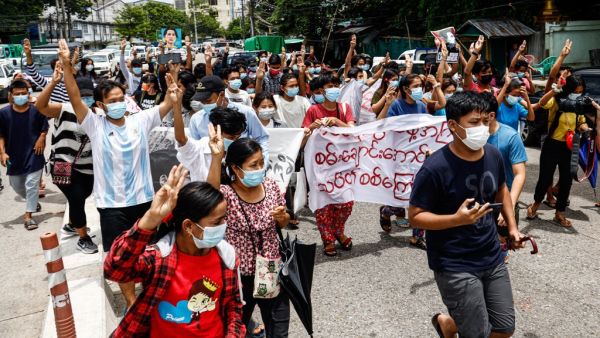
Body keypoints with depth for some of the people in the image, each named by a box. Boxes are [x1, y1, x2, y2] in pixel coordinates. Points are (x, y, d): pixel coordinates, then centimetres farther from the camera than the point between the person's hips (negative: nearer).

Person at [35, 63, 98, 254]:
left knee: (80, 198, 20)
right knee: (77, 198, -12)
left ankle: (71, 226, 49)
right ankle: (83, 239, 5)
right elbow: (40, 106, -28)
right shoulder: (64, 110, -12)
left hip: (86, 167, 6)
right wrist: (53, 83, -39)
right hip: (62, 166, -5)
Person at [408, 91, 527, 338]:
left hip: (492, 258, 7)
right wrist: (457, 219, -29)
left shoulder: (493, 155, -2)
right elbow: (415, 216, -17)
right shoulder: (435, 168, -23)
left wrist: (512, 227, 11)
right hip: (455, 266, -6)